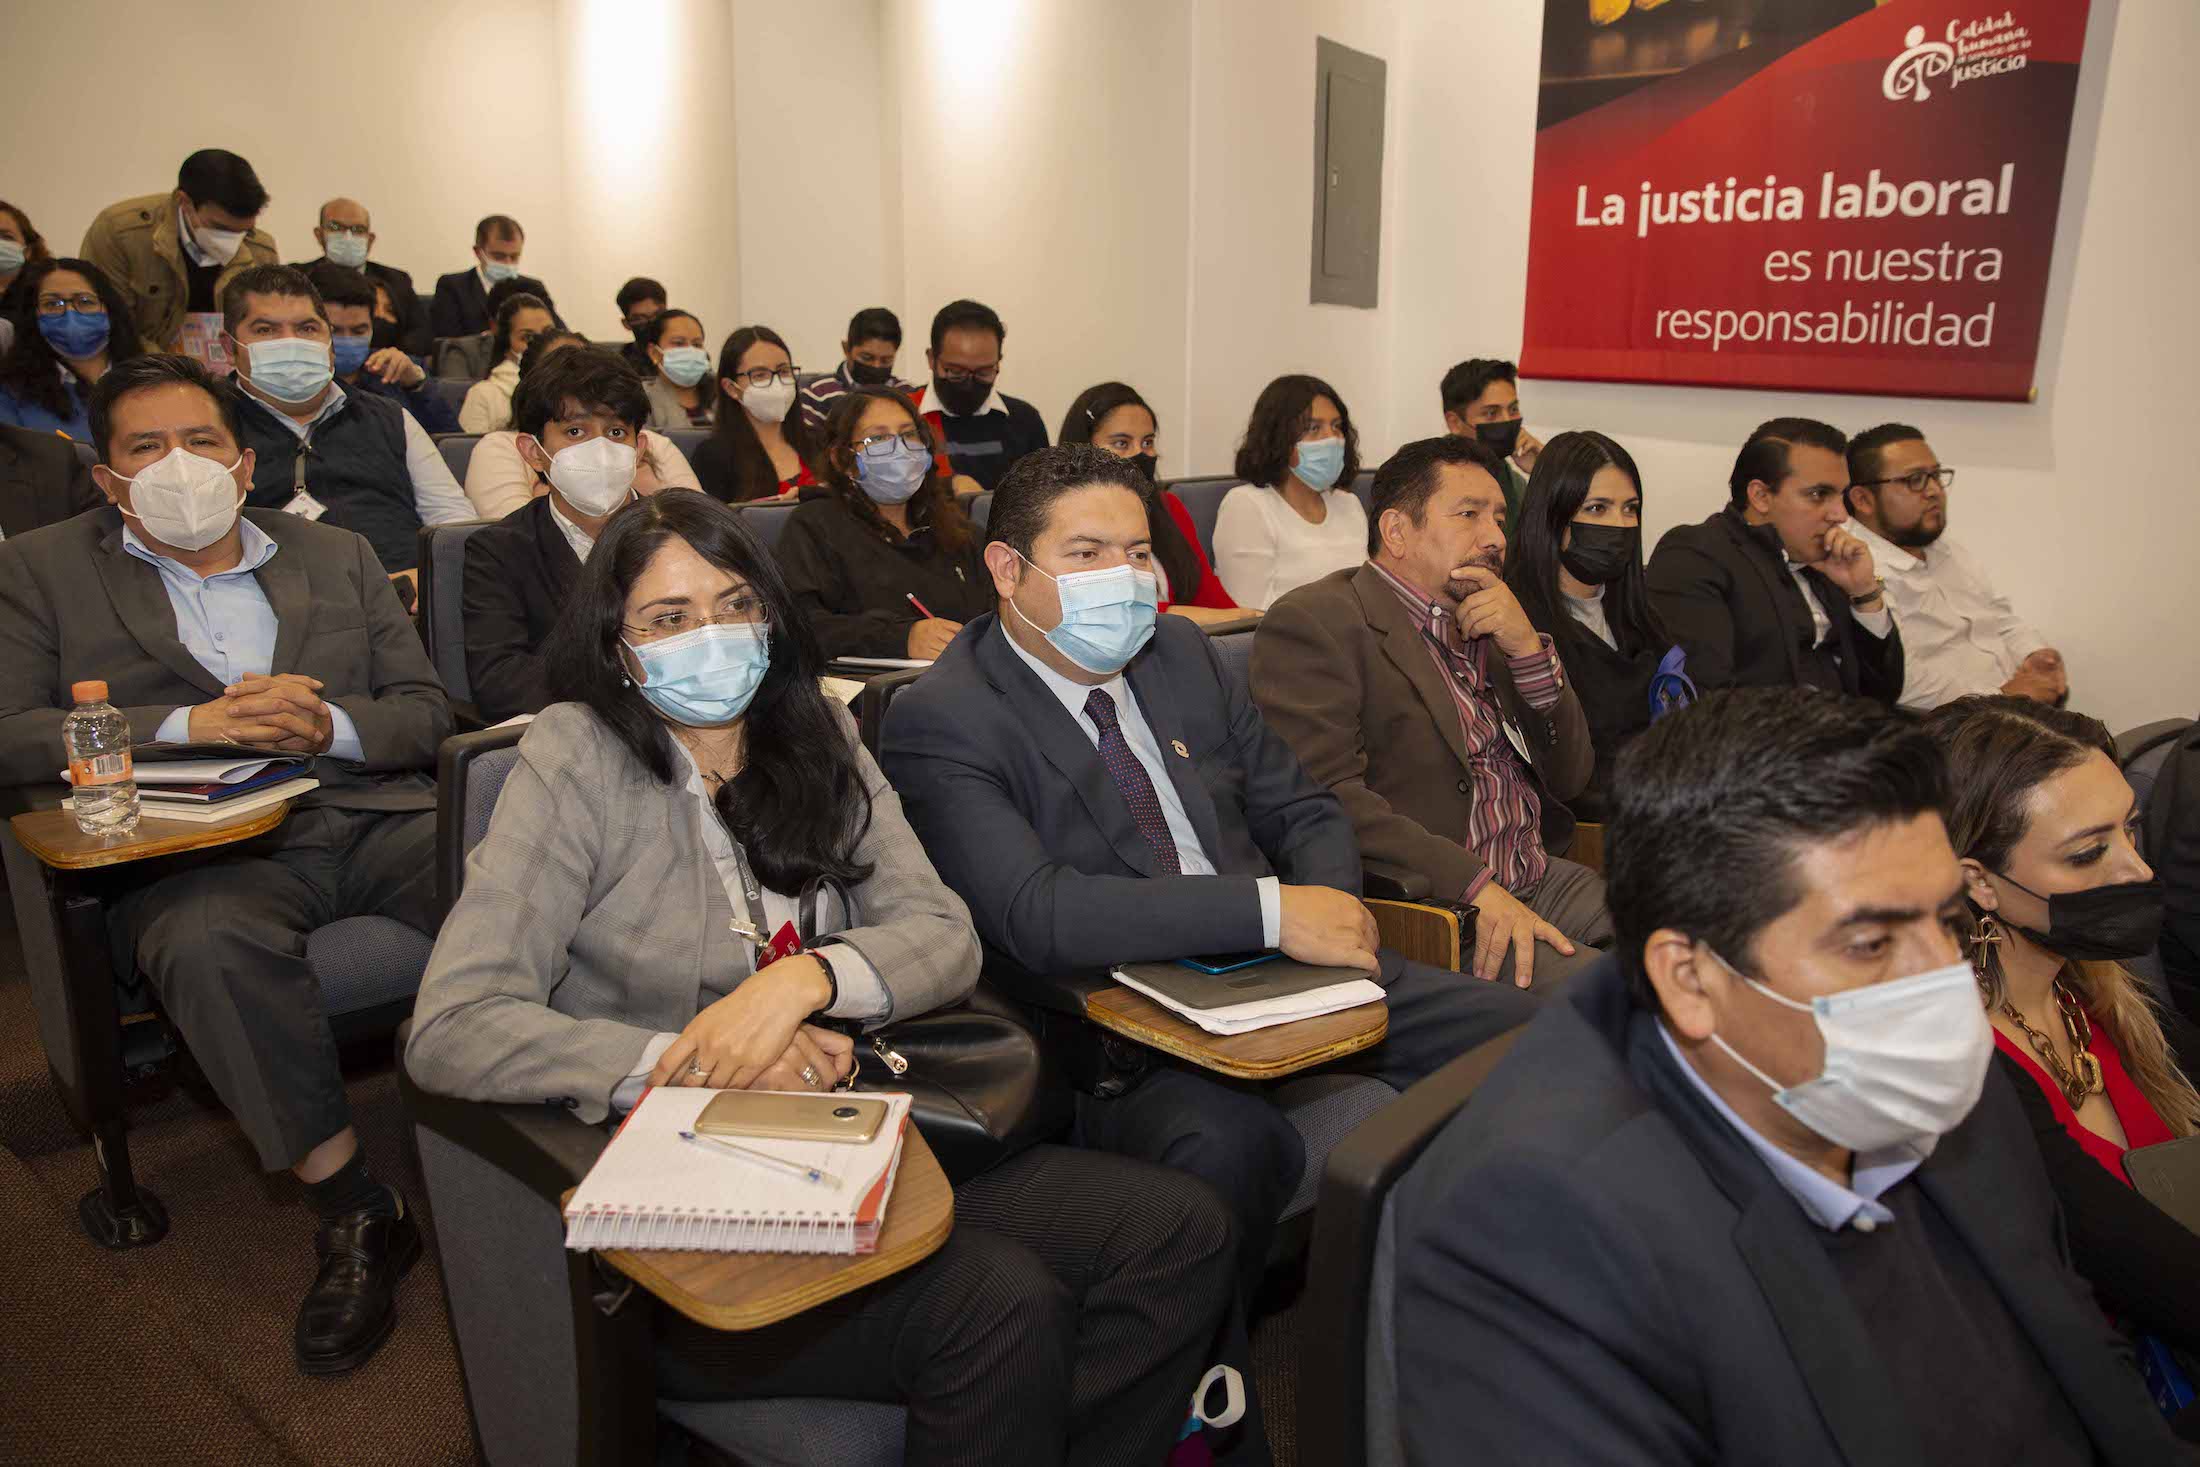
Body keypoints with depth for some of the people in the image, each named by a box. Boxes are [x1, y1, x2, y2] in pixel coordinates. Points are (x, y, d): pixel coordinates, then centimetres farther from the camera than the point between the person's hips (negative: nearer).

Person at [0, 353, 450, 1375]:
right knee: (208, 944, -37)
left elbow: (426, 712, 15)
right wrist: (192, 723, -10)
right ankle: (353, 1210, -23)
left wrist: (327, 723, -7)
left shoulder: (337, 556, 21)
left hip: (376, 818, 2)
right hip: (205, 846, -2)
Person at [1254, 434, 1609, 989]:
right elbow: (1324, 794, -20)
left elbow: (1570, 777, 14)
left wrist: (1529, 650, -2)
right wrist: (1475, 887, -25)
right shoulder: (1314, 621, -7)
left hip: (1545, 880, 8)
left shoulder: (1489, 626, 19)